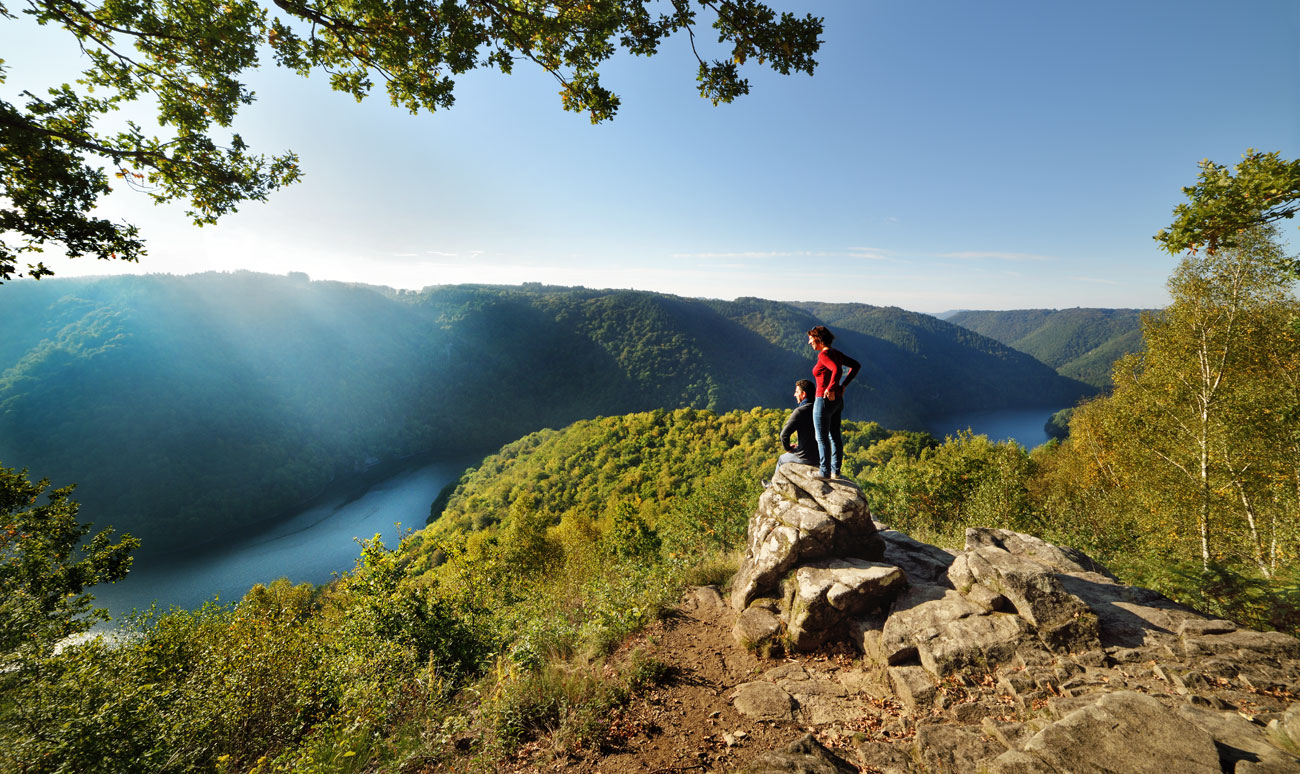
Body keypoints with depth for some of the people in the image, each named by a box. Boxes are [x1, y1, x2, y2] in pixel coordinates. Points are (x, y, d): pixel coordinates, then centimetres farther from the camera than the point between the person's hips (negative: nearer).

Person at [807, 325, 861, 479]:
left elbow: (837, 370, -34)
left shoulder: (823, 355, -17)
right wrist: (843, 385, 11)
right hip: (837, 401, 9)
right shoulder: (836, 353, 9)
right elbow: (856, 366, 15)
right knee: (834, 437, 15)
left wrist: (830, 389, -23)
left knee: (822, 439, 2)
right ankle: (835, 471, 24)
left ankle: (824, 472, 11)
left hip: (824, 401, -9)